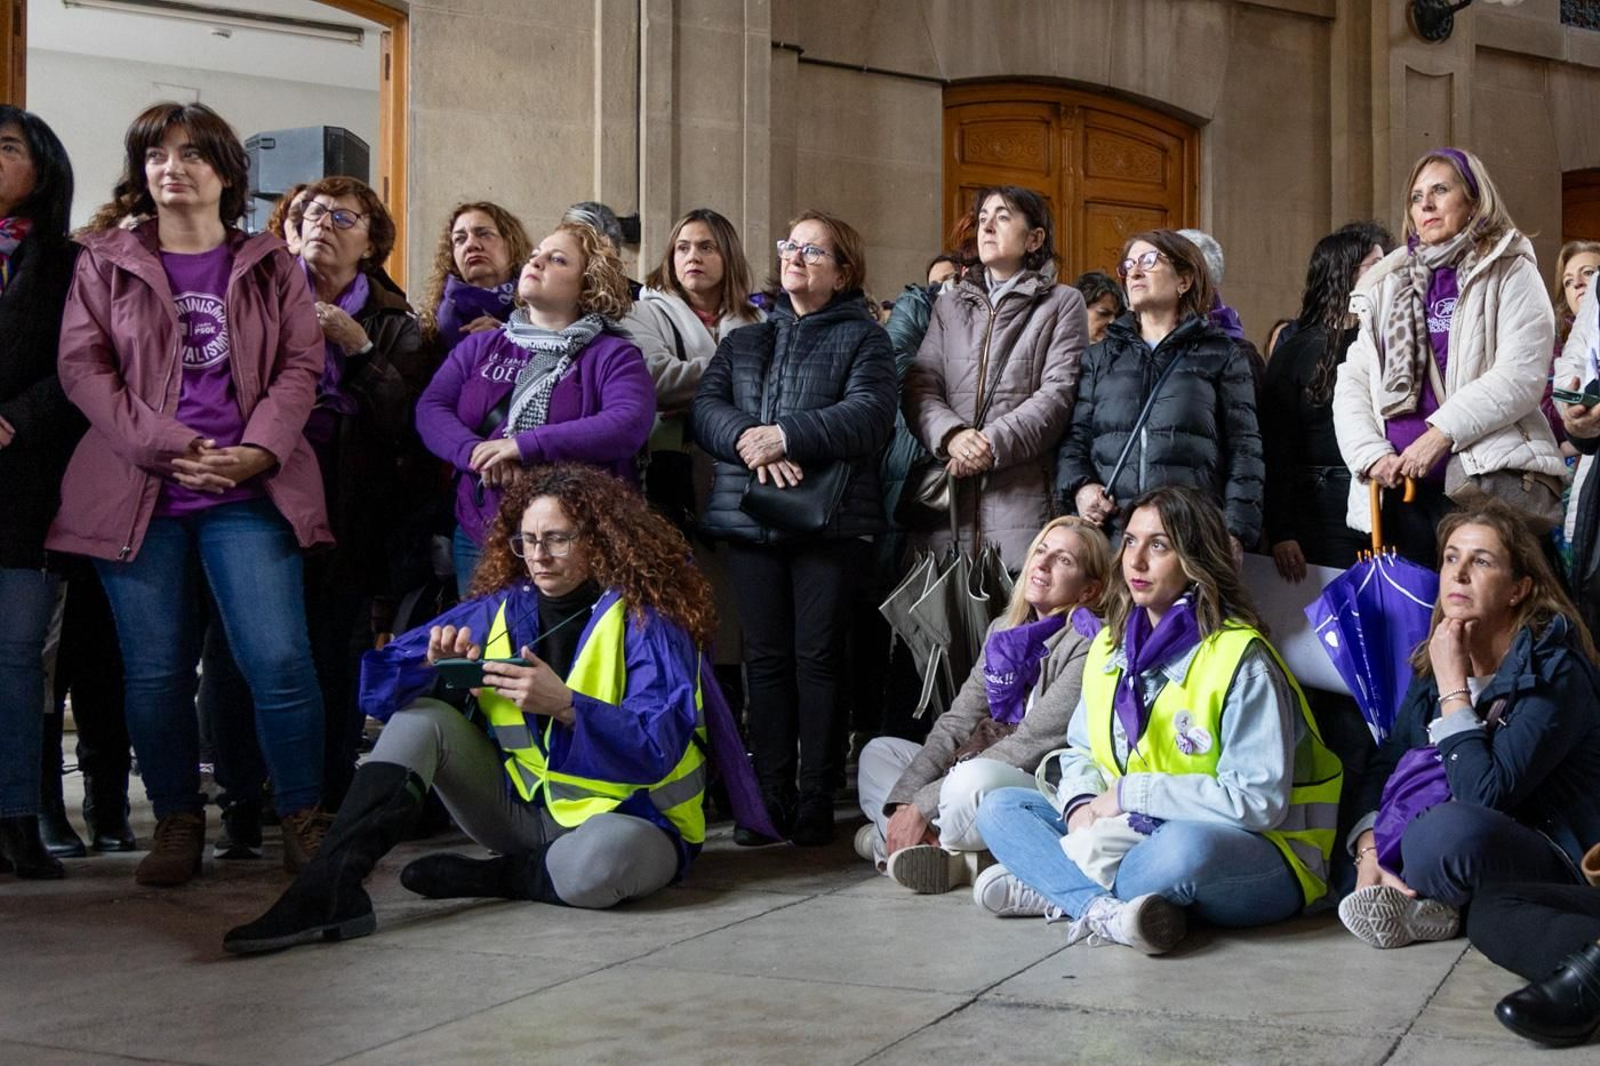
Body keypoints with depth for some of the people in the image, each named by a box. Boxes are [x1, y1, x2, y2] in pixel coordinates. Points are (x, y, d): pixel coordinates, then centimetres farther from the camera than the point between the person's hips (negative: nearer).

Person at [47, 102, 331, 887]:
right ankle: (177, 824, 18)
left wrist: (256, 452, -11)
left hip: (249, 494, -1)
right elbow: (82, 367, 1)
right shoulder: (105, 264, 11)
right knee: (156, 672, 3)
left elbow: (300, 367, 6)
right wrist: (169, 449, -11)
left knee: (280, 660, -9)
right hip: (137, 495, 1)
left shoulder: (269, 267, 12)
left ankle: (304, 819, 4)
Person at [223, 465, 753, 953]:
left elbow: (659, 747, -24)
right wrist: (436, 661, -20)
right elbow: (380, 685, 3)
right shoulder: (502, 608, 4)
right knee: (421, 715, -9)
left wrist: (565, 706, -38)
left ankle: (481, 877, -10)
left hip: (625, 817, -5)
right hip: (525, 807, 5)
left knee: (601, 861, -40)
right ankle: (330, 887, -24)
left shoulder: (647, 619, -12)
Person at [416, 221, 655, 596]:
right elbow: (430, 409, 4)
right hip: (480, 536, 4)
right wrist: (478, 452, -17)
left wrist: (523, 445, -19)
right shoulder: (479, 347, 16)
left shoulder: (613, 355, 2)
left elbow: (630, 424, -16)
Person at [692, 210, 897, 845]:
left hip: (831, 518, -4)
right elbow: (704, 407, 5)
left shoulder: (863, 339, 7)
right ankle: (770, 796, 9)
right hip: (748, 518, 4)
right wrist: (747, 438, -15)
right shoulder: (743, 341, 21)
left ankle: (817, 799, 4)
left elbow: (868, 414, -11)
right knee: (766, 655, 4)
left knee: (818, 655, -3)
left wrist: (786, 435, -18)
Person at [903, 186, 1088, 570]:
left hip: (1023, 498, -3)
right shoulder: (949, 306, 21)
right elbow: (919, 387, 9)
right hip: (949, 499, 3)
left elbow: (1058, 394, -3)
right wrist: (951, 435, -12)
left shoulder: (1063, 303, 9)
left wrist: (994, 443, -14)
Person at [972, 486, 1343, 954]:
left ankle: (1055, 887, -17)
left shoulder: (1241, 660, -15)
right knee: (998, 807, -5)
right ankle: (1103, 910, -29)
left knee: (1183, 848, -42)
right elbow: (1081, 749, 17)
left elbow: (1257, 801, -20)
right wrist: (1082, 803, -8)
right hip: (1133, 832, 7)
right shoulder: (1109, 646, 8)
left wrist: (1130, 793, -18)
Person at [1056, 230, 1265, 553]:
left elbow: (1244, 450, 5)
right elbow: (1074, 435, 16)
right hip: (1108, 529, 2)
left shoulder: (1221, 355, 12)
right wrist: (1079, 486, -5)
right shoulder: (1101, 356, 21)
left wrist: (1235, 531, -6)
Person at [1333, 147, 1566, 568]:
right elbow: (1352, 382, 11)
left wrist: (1443, 433, -16)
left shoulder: (1509, 273, 6)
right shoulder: (1387, 286, 20)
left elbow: (1521, 374, -8)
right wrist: (1371, 453, -6)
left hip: (1491, 480, -4)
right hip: (1400, 484, 5)